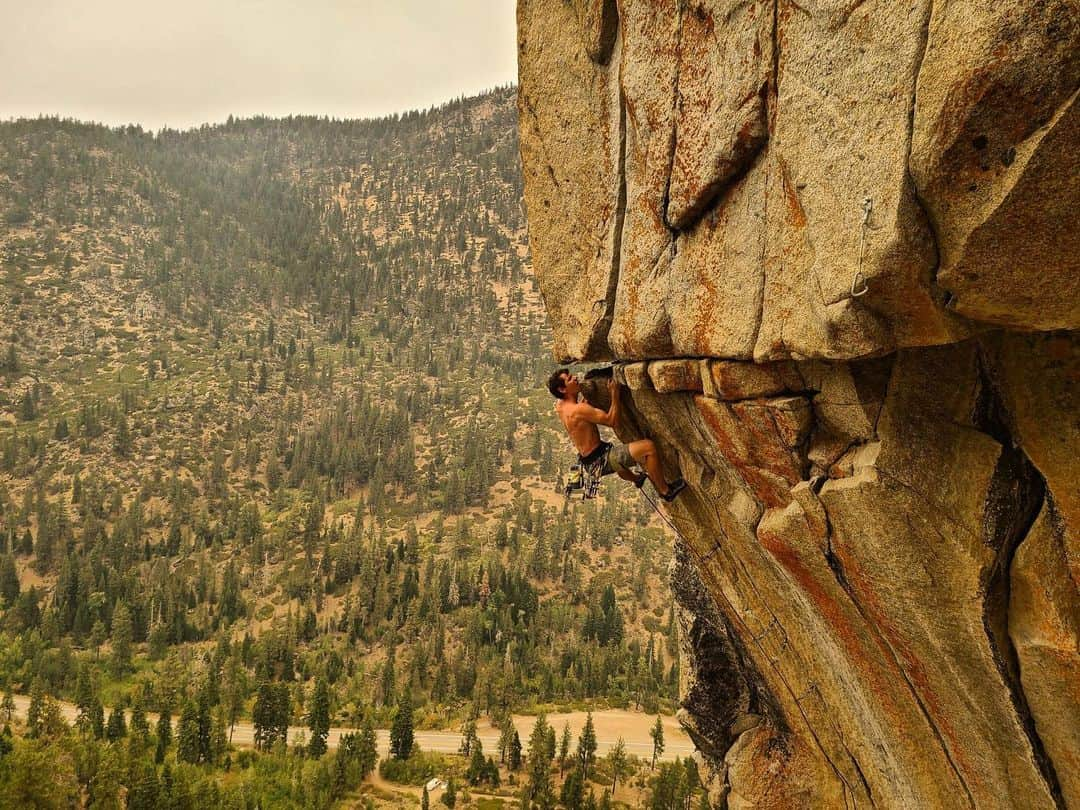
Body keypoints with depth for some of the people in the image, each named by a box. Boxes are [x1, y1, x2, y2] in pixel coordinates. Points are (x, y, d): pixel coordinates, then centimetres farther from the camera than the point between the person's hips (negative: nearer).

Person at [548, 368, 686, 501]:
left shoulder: (561, 405, 2)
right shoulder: (579, 410, -26)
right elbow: (612, 420, -22)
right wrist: (615, 394, -16)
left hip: (588, 461, 10)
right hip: (601, 460, -10)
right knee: (649, 446, -18)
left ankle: (636, 478, 70)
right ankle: (665, 490, -4)